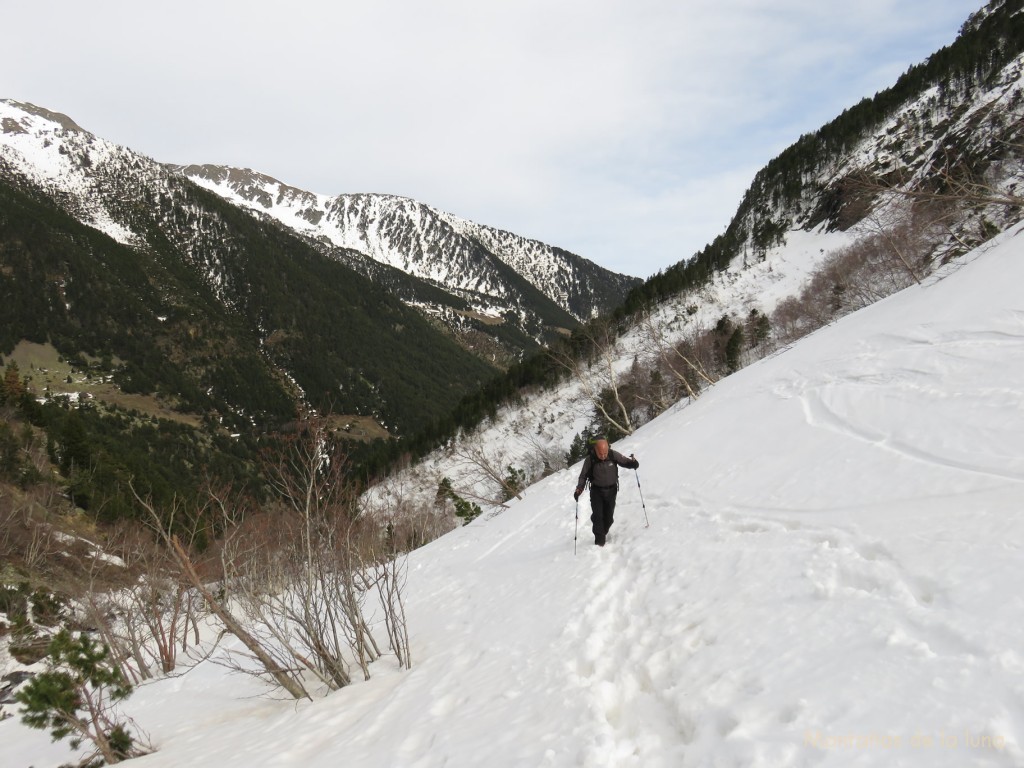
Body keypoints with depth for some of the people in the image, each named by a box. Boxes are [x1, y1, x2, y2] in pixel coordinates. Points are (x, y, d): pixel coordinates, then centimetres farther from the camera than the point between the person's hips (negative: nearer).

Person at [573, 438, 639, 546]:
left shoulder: (613, 455, -16)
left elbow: (625, 461, -3)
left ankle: (603, 533, 32)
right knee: (597, 515, -11)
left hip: (611, 490, 2)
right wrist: (579, 489, -21)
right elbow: (583, 476, -7)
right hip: (596, 491, -2)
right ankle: (599, 540, -3)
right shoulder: (590, 459, -17)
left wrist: (633, 463, -26)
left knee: (609, 517, 8)